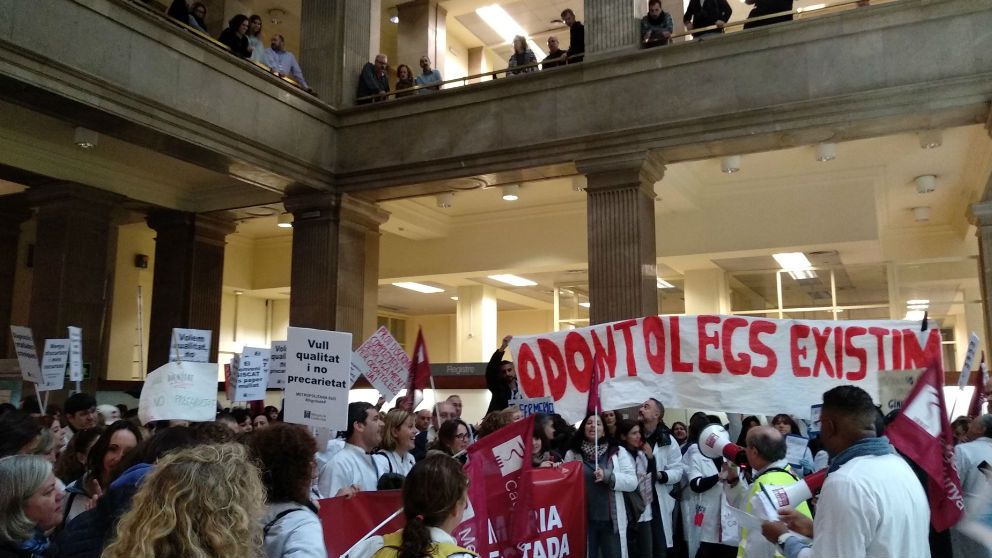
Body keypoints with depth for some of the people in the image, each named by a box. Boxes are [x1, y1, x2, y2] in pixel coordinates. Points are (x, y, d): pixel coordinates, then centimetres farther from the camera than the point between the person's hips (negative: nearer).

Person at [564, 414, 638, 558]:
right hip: (583, 520, 0)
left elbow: (632, 482, -5)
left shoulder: (618, 452, 3)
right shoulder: (572, 455, 6)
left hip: (612, 520, 0)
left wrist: (607, 476, -18)